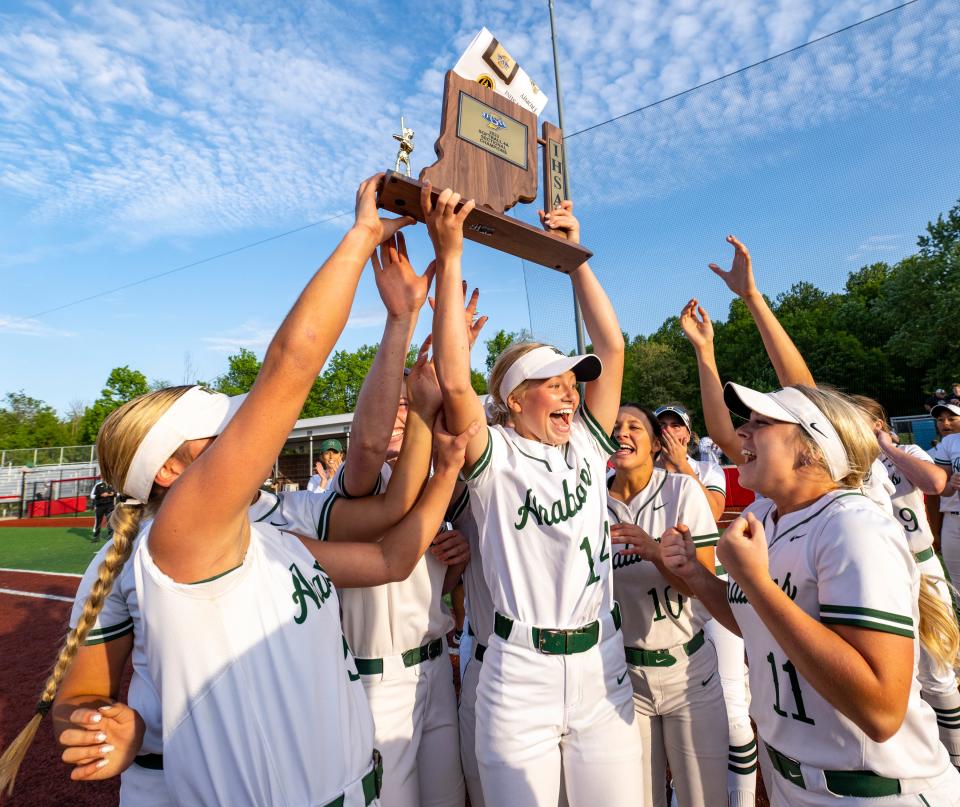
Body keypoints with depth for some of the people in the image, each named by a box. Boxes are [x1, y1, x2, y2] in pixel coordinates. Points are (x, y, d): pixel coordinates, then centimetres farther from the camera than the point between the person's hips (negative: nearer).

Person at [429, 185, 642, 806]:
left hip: (603, 669, 5)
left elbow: (612, 348, 2)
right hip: (521, 675, -4)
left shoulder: (586, 447, 5)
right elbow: (455, 384, -26)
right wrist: (449, 258, -25)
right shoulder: (496, 458, -8)